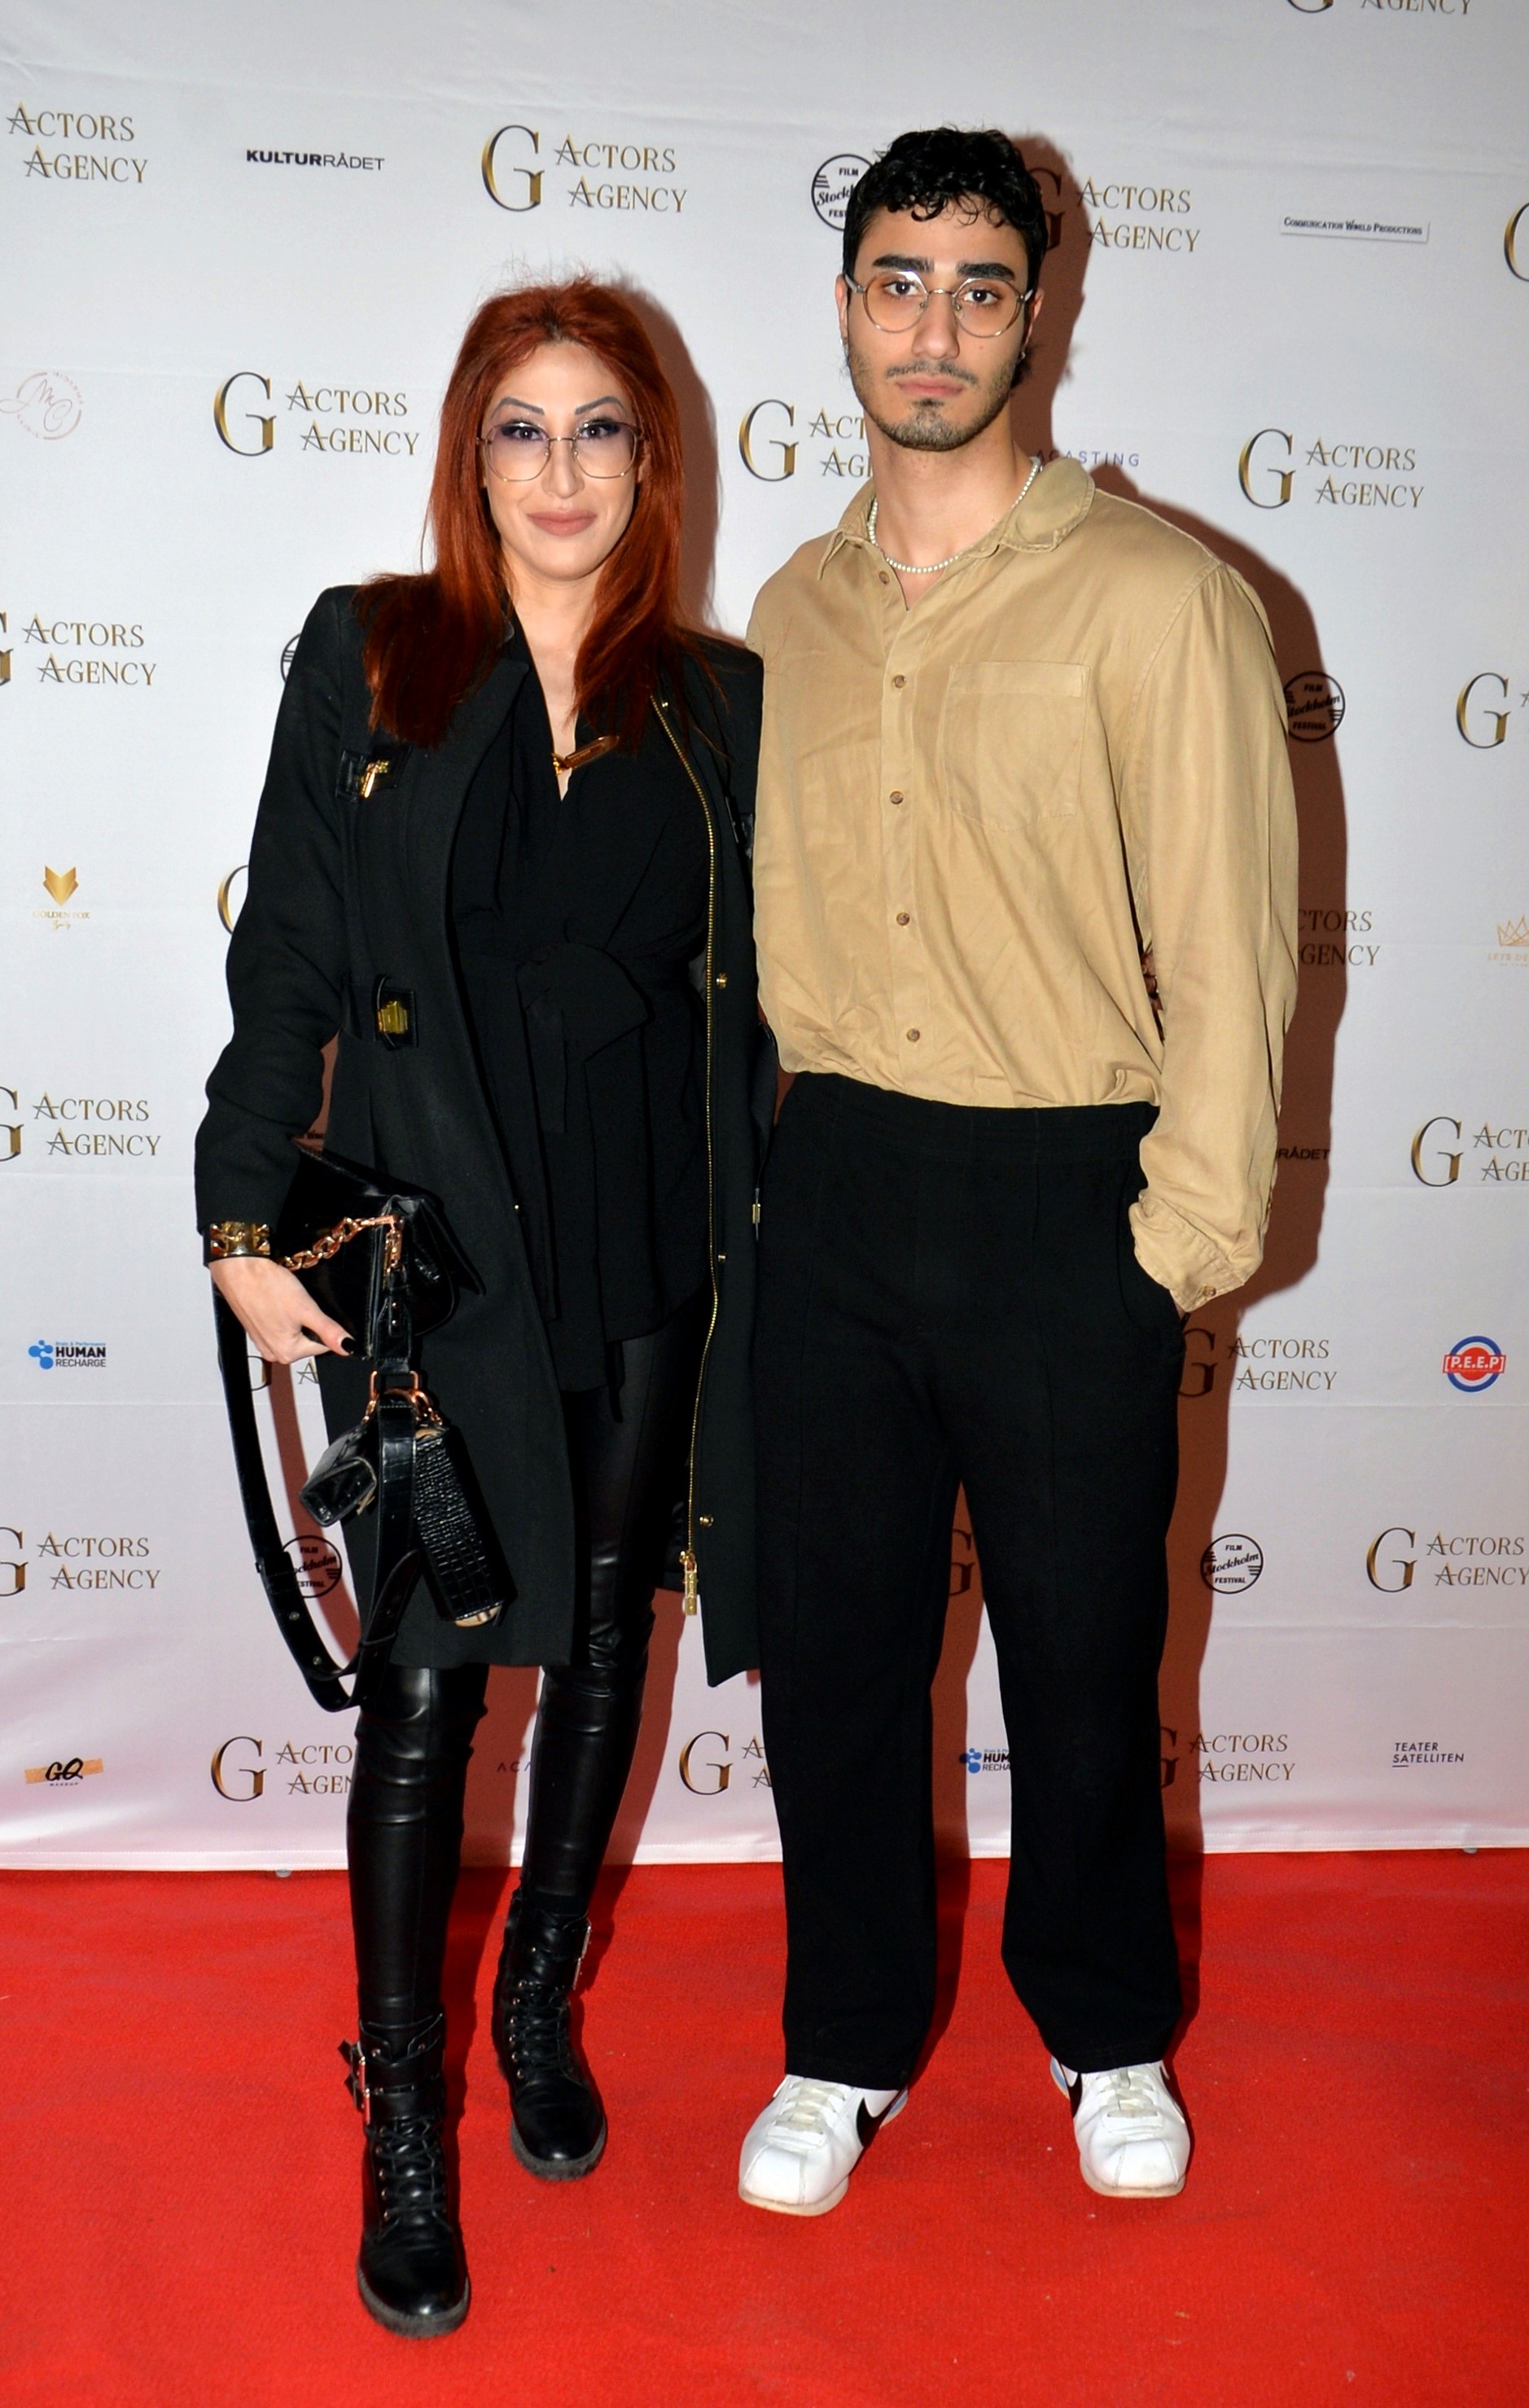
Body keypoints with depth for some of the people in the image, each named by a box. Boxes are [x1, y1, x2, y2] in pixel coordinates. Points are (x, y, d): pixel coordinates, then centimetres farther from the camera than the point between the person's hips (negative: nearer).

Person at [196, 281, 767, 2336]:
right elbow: (288, 959, -1)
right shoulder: (370, 659, 1)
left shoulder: (718, 701, 6)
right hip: (437, 1241, -2)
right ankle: (402, 2118, 17)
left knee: (604, 1645, 14)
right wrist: (246, 1221, -7)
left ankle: (541, 2006, 36)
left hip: (653, 1251, 3)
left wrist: (772, 1240, 5)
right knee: (430, 1681, 0)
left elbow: (750, 992, 9)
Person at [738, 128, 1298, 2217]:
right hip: (831, 1187, 4)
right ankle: (849, 2043, 32)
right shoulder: (796, 610, 10)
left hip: (1061, 1202, -4)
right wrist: (774, 1148, 10)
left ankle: (1109, 2035, 35)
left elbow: (1226, 939, -8)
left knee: (1080, 1651, 10)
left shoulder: (1153, 594, -7)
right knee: (832, 1638, 11)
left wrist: (1192, 1228, -10)